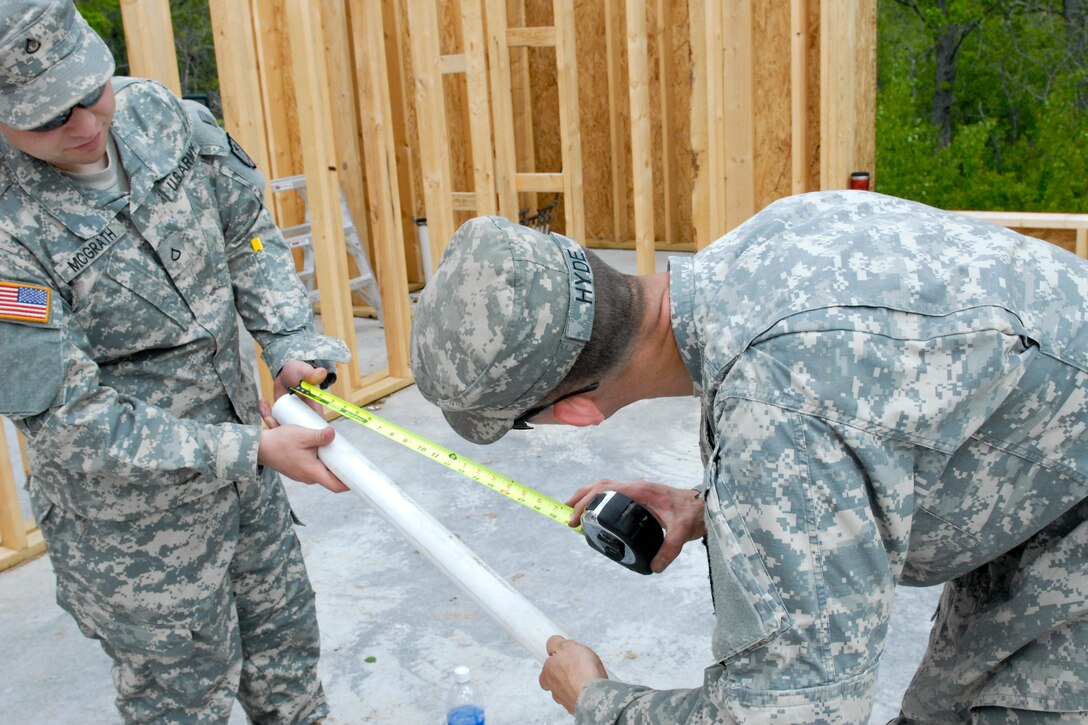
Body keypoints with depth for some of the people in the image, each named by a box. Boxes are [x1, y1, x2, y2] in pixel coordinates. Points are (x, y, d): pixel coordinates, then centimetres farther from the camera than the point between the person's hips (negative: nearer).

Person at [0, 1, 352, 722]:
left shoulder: (157, 113, -11)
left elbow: (248, 234, 3)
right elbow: (73, 422, -25)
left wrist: (292, 343, -11)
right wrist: (253, 449, -26)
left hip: (241, 458, 6)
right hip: (134, 525, -6)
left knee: (285, 639, 25)